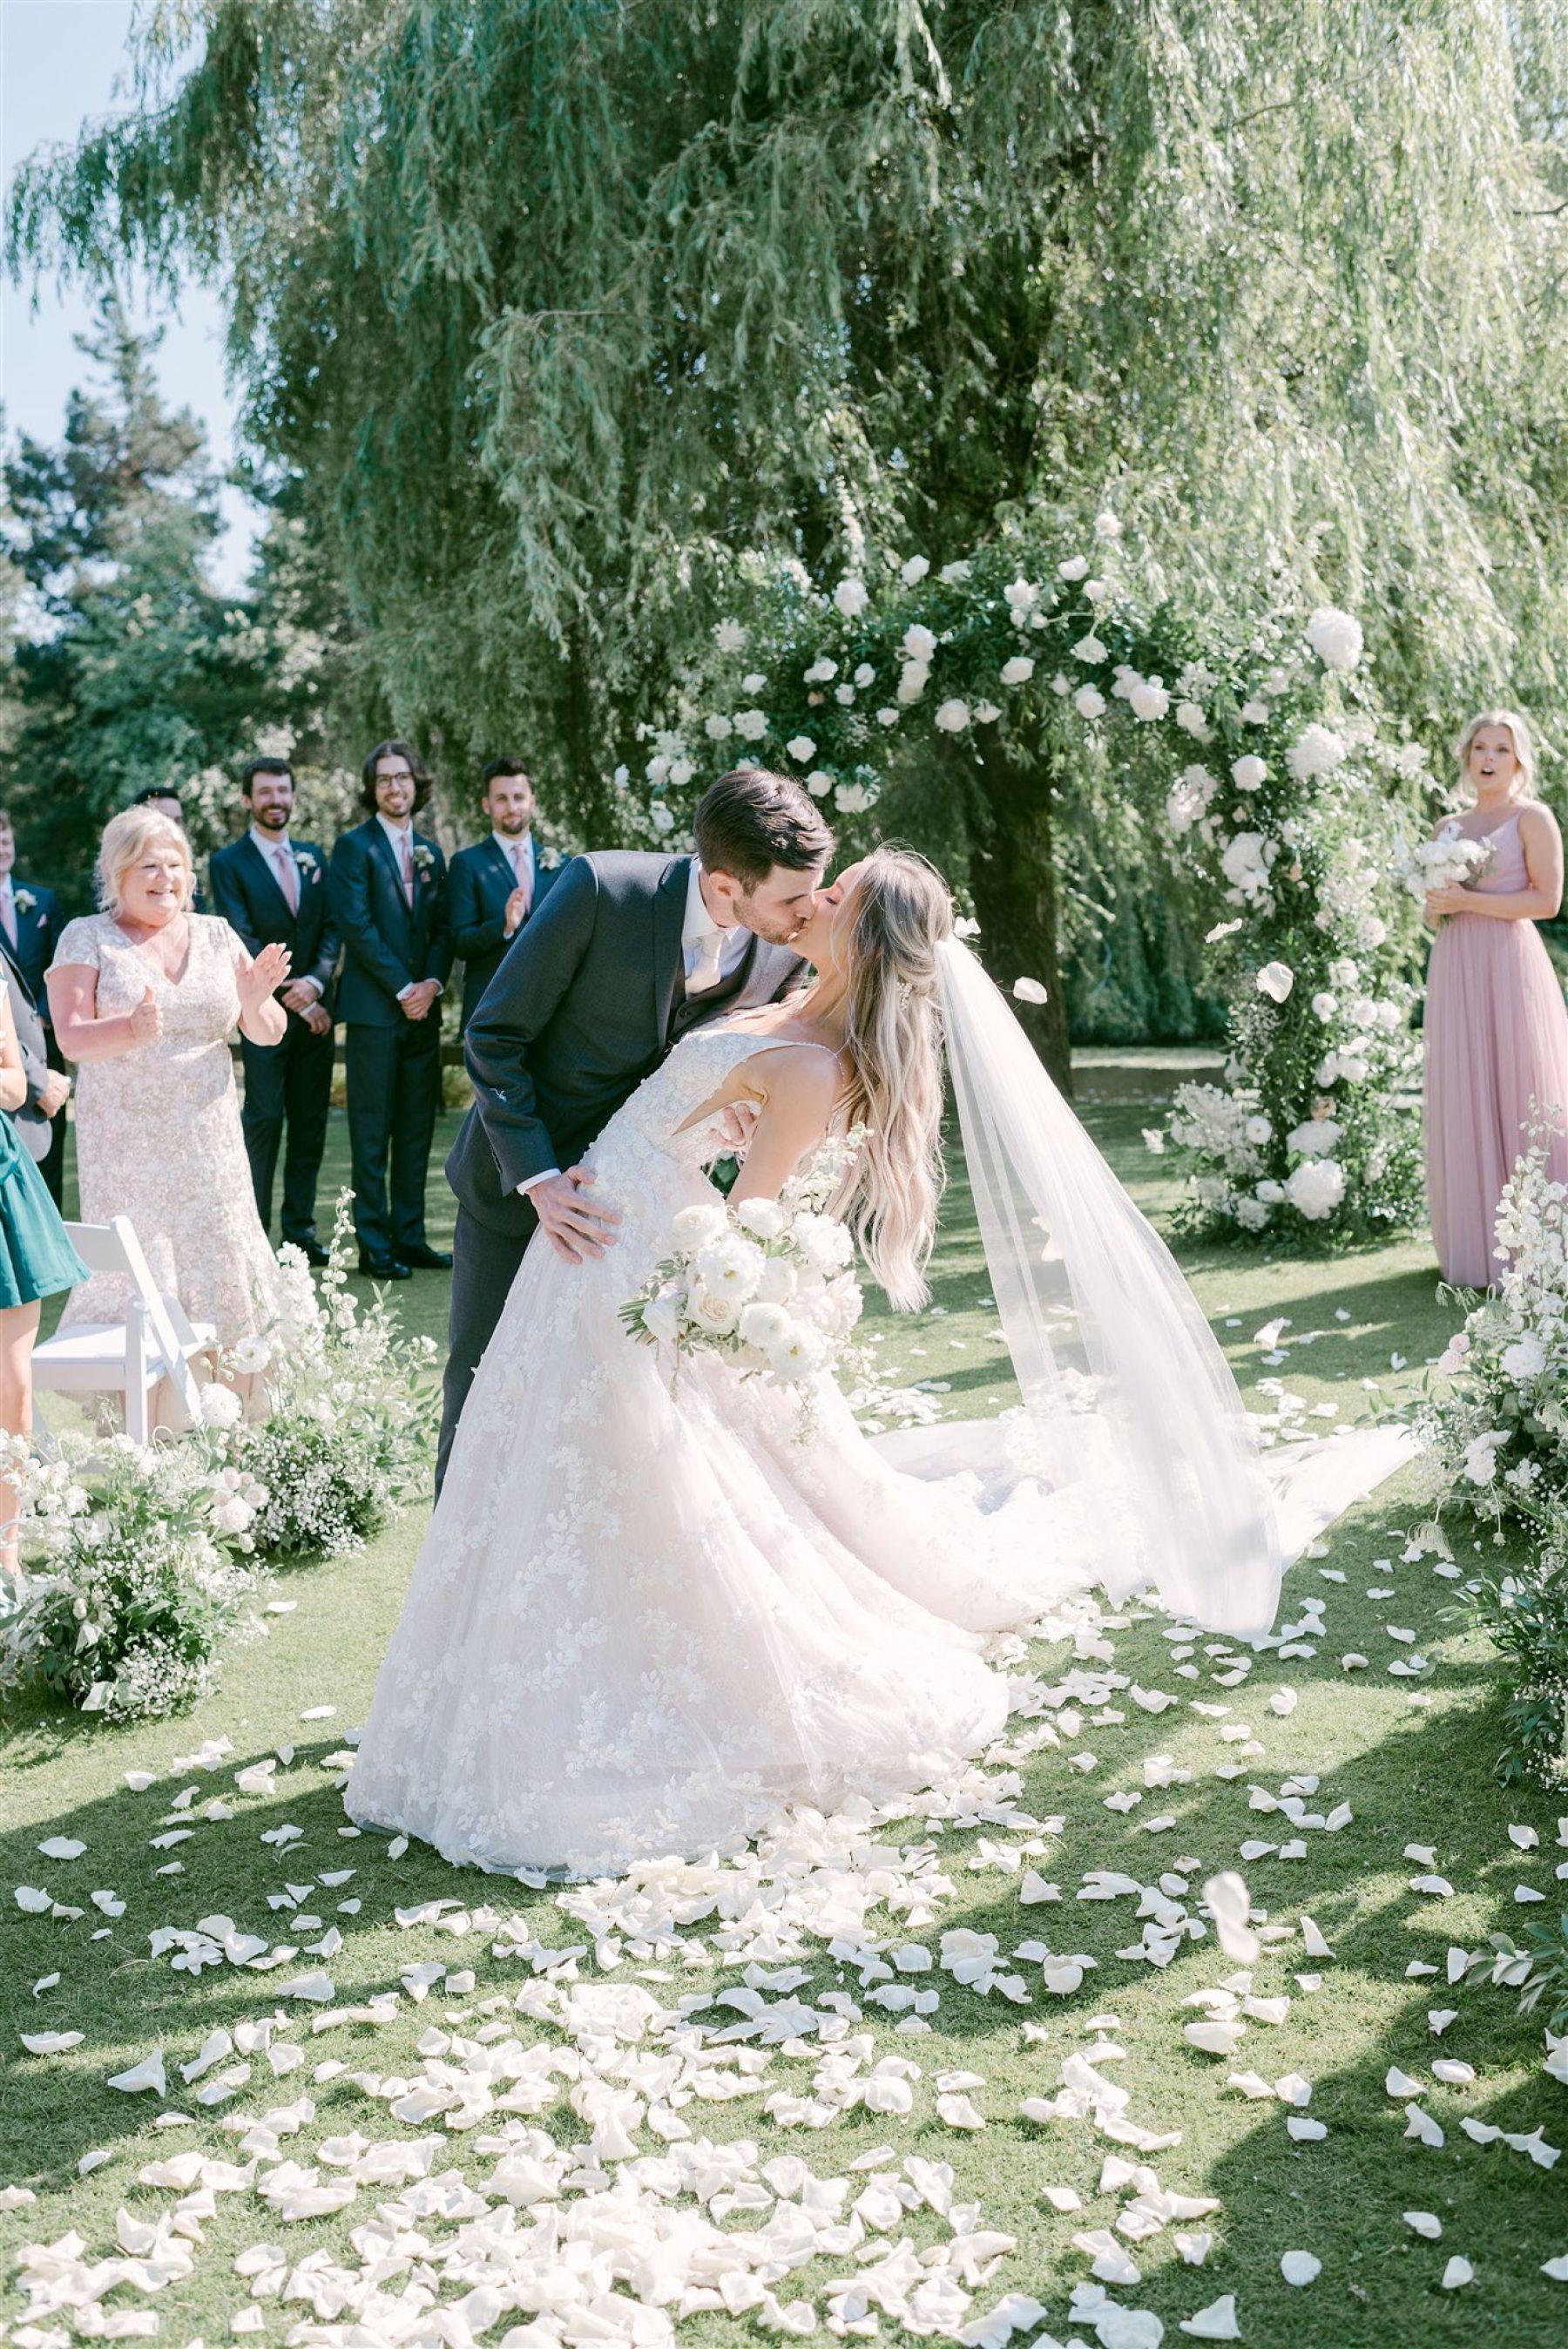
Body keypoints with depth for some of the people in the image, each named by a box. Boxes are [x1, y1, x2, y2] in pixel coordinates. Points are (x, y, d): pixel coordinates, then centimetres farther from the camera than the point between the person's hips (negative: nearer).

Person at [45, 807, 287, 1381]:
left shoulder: (216, 935, 9)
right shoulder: (87, 937, 0)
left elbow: (269, 1034, 7)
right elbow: (72, 1039, -9)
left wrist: (255, 1002, -16)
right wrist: (133, 1031, -29)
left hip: (210, 1145, 3)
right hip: (127, 1150, -3)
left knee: (226, 1290, 2)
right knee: (133, 1293, -4)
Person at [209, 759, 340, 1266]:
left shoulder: (314, 858, 14)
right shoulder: (229, 863, -1)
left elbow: (331, 929, 7)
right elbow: (242, 941, -9)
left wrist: (315, 983, -10)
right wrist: (292, 996, -13)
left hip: (315, 1009, 5)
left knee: (310, 1120, 6)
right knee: (263, 1119, -6)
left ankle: (300, 1228, 13)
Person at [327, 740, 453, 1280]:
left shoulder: (431, 853, 16)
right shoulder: (354, 847, -2)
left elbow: (442, 928, 14)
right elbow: (357, 927, -10)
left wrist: (433, 983, -3)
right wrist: (403, 989, -12)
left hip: (422, 1009, 6)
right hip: (374, 1008, -6)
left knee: (417, 1130, 8)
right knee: (372, 1132, -2)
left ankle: (409, 1236, 15)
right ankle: (375, 1246, 2)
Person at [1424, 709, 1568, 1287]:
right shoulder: (1447, 828, 18)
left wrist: (1470, 900, -13)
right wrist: (1438, 907, -1)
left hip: (1511, 963, -5)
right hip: (1455, 969, 5)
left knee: (1519, 1094, -6)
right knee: (1462, 1100, 2)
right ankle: (1476, 1245, 7)